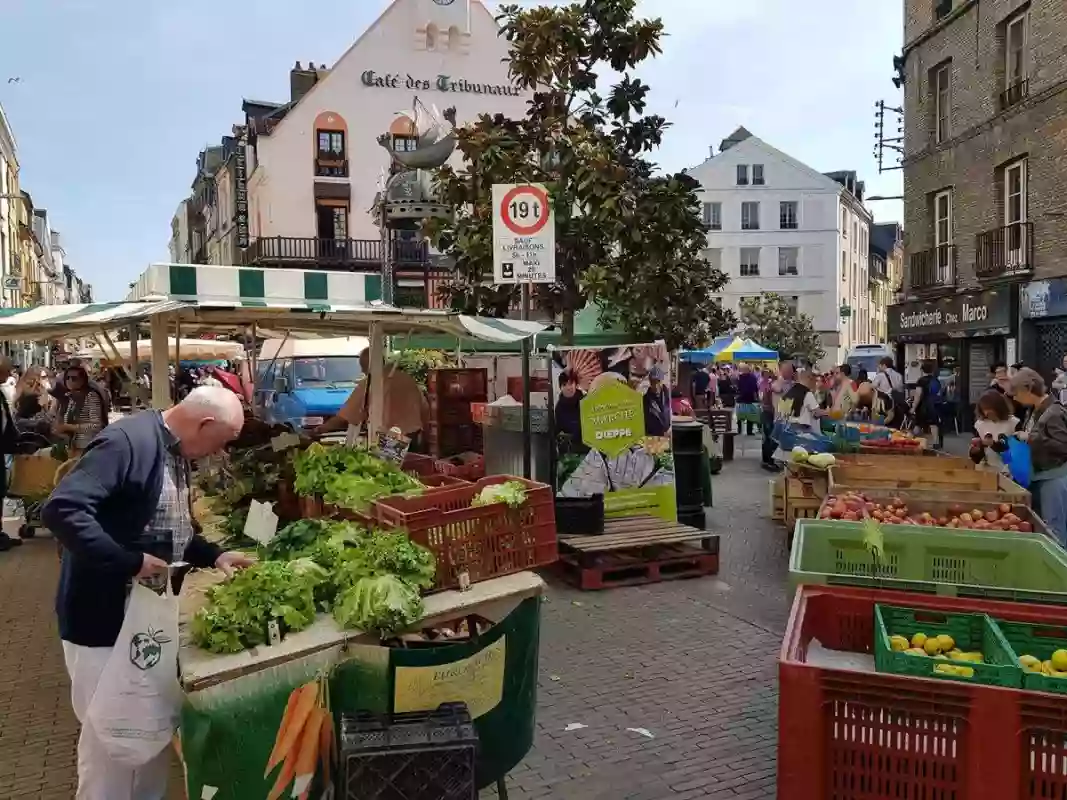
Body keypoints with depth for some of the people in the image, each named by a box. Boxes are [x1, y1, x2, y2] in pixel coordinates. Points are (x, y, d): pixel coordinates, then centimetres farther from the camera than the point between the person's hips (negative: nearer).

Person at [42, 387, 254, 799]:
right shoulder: (126, 441, -23)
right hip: (105, 620, -9)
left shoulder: (176, 454, 7)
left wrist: (214, 555, 4)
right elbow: (61, 510, -33)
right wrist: (130, 562, -30)